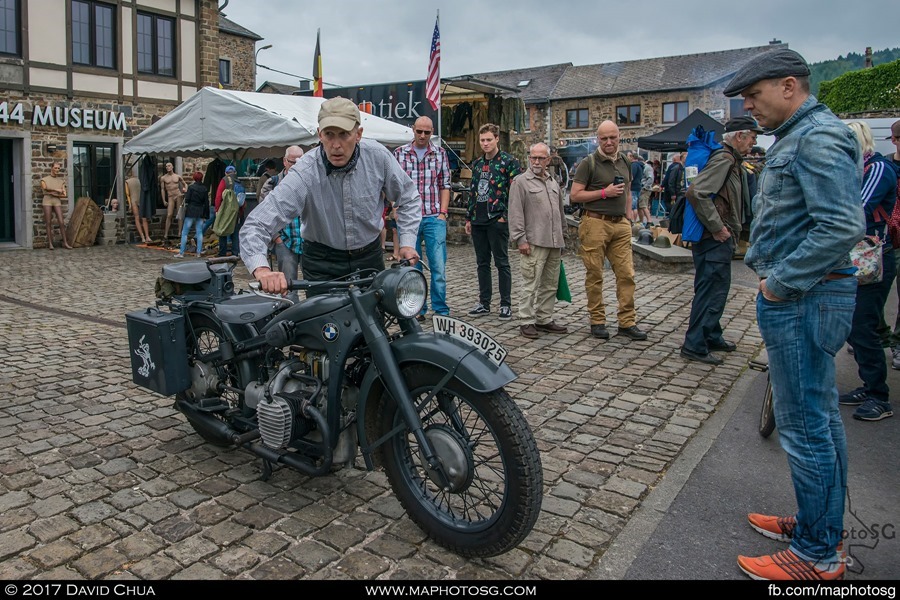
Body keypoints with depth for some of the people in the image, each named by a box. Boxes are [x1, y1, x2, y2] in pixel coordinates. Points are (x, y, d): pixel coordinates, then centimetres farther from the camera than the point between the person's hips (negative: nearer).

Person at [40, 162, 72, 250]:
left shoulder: (61, 181, 13)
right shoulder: (45, 180, 9)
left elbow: (65, 195, 5)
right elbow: (45, 188, -13)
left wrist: (55, 194, -8)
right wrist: (56, 190, -11)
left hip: (57, 201, 2)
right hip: (47, 201, -1)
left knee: (61, 222, -8)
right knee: (49, 223, -4)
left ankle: (65, 243, -5)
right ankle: (50, 243, -2)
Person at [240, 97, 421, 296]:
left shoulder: (377, 156, -14)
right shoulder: (304, 173, -23)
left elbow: (408, 198, 3)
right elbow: (257, 224, -29)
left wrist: (407, 242, -9)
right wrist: (261, 269, -48)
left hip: (370, 256, 3)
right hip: (322, 264, -3)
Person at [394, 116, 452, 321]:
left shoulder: (440, 153, 9)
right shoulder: (399, 153, 7)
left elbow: (444, 186, 8)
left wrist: (442, 212, -1)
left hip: (434, 218, 0)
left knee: (439, 266, -3)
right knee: (411, 267, 6)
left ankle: (441, 310, 8)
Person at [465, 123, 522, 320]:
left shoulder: (509, 162, -5)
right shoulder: (477, 164, 15)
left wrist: (505, 215, -14)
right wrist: (468, 218, 16)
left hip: (497, 220, -6)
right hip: (478, 221, 6)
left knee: (502, 263, 0)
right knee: (482, 263, 11)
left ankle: (506, 305, 8)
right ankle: (484, 303, 19)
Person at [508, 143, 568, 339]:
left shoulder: (553, 183, 19)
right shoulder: (521, 182, -3)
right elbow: (515, 213, -9)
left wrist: (562, 237, 21)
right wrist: (520, 239, -15)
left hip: (554, 243, 7)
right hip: (534, 242, -7)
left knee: (550, 284, 11)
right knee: (531, 284, -6)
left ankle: (544, 319, 20)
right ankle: (527, 322, 1)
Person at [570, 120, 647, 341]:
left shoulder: (625, 161, 15)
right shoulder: (589, 163, -3)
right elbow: (575, 195, -7)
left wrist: (628, 215, 14)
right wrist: (604, 193, -13)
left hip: (620, 224, 5)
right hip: (595, 223, -5)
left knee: (626, 273, 2)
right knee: (595, 275, 1)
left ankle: (627, 322, 9)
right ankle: (597, 321, 12)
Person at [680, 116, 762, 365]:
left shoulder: (732, 161, 17)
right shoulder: (724, 159, -16)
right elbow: (696, 193, -28)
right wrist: (717, 227, -22)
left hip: (720, 239, 11)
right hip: (715, 240, -11)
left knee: (715, 289, 19)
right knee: (711, 291, -6)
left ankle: (712, 337, 32)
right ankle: (694, 346, 0)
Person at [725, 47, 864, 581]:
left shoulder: (817, 137, -15)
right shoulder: (798, 137, 18)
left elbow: (843, 227, -25)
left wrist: (781, 283, -18)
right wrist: (770, 268, 14)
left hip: (803, 299, -11)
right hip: (803, 296, 11)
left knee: (805, 425, -3)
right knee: (820, 418, 17)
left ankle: (817, 556, 10)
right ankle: (823, 527, 32)